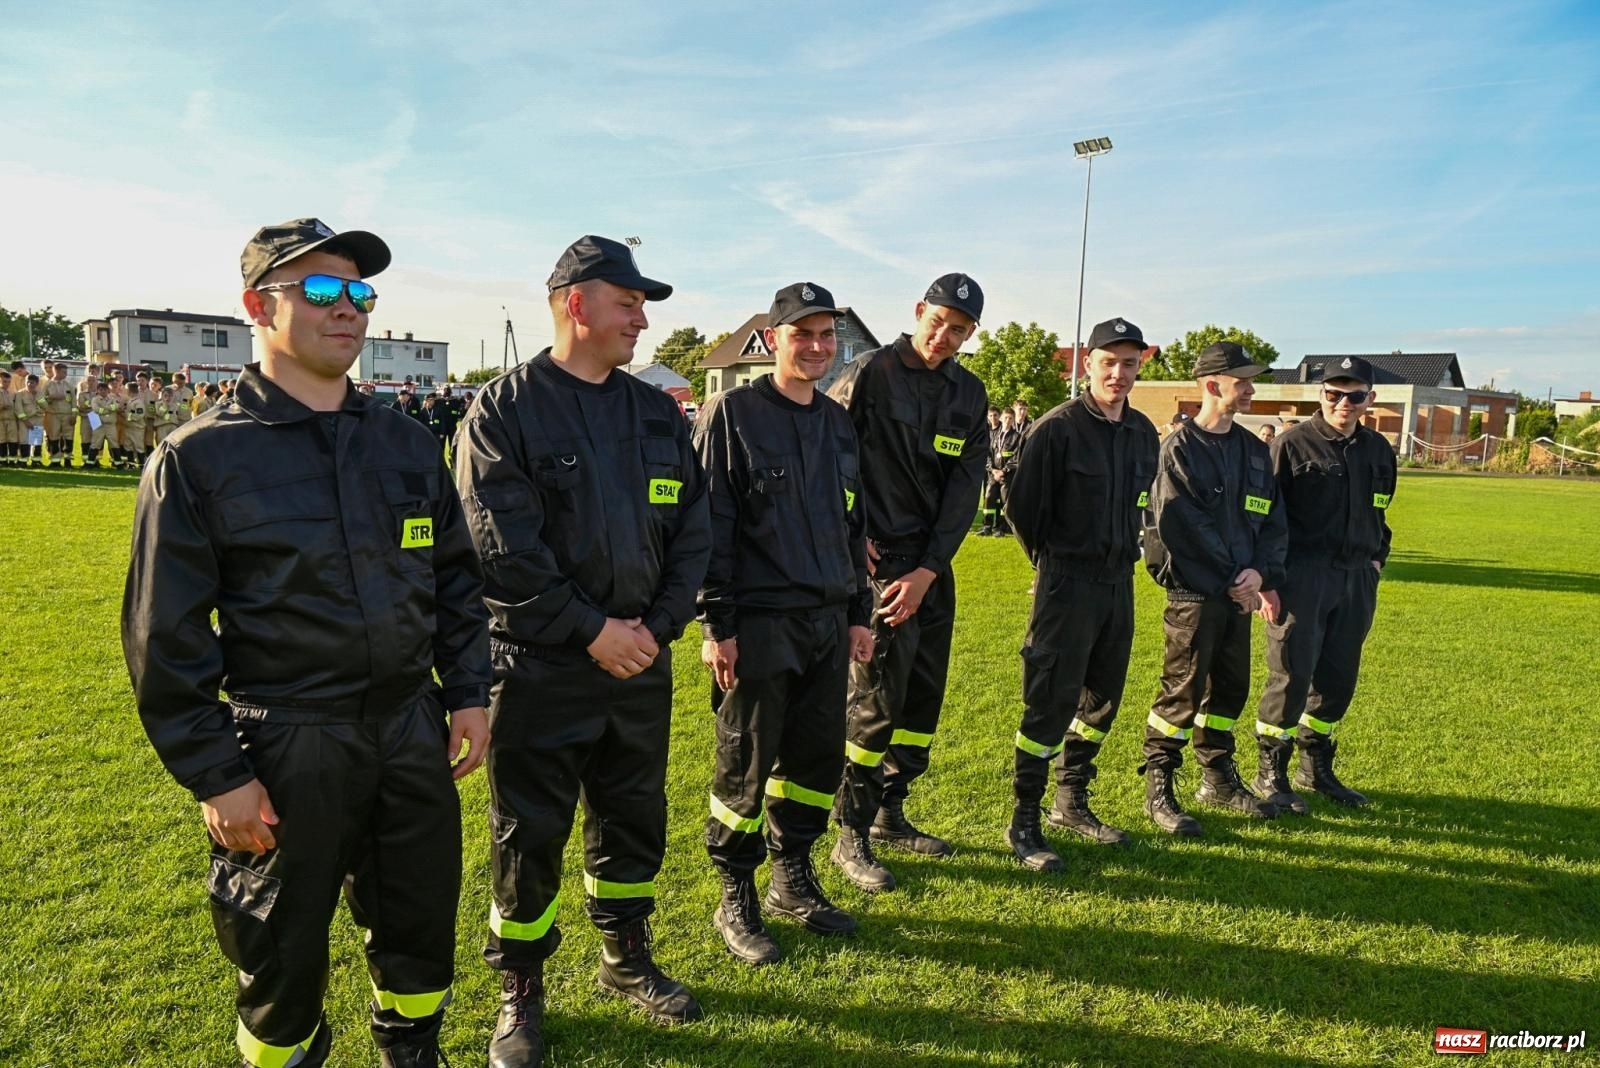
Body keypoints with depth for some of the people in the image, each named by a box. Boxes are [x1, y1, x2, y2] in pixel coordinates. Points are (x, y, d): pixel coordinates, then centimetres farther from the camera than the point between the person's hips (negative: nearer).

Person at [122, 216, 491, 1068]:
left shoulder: (405, 444, 6)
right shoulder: (199, 457, -8)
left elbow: (455, 575, 13)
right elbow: (166, 637, -8)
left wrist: (467, 692, 7)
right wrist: (214, 774, -10)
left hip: (413, 734, 4)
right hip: (287, 751, -4)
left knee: (421, 930, 18)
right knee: (283, 954, 13)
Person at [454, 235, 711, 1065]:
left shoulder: (657, 413, 7)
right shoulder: (503, 410, -8)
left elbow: (692, 530, 5)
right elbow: (507, 551, -15)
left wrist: (657, 627, -6)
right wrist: (594, 630, -16)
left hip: (642, 661, 5)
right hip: (541, 668, -5)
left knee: (634, 819, 18)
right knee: (528, 837, 8)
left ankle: (626, 958, 40)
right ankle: (520, 993, 29)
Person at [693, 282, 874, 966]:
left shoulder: (838, 423, 13)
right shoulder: (732, 413, -7)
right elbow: (710, 525, -10)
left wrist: (859, 612, 16)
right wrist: (717, 623, -13)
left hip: (828, 622, 6)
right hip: (759, 624, -6)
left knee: (819, 757, 13)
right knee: (746, 766, 3)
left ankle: (793, 880, 32)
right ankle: (736, 901, 20)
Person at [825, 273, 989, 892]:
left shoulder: (969, 395, 8)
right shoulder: (870, 374, -7)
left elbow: (964, 491, 2)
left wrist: (927, 571, -8)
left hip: (933, 566, 6)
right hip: (879, 561, -6)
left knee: (924, 696, 11)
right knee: (876, 698, -6)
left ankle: (890, 813, 27)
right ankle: (852, 836, 8)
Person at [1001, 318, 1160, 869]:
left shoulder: (1143, 432, 8)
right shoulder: (1057, 428, -12)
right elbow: (1022, 503, -8)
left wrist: (1125, 552, 14)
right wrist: (1052, 560, 1)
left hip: (1120, 581, 7)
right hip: (1068, 584, -7)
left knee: (1102, 699, 15)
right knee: (1050, 704, -4)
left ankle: (1072, 803, 31)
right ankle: (1024, 823, 6)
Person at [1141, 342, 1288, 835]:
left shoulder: (1253, 449, 13)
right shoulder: (1179, 448, -9)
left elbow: (1273, 518, 11)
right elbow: (1184, 528, -15)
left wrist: (1260, 571, -6)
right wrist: (1230, 583, -13)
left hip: (1240, 591, 7)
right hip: (1194, 592, -7)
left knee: (1231, 687, 15)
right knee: (1183, 689, -4)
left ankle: (1218, 779, 30)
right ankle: (1157, 788, 7)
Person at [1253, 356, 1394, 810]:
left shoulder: (1378, 450, 13)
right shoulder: (1294, 443, -6)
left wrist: (1376, 559, 15)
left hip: (1356, 580, 6)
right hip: (1302, 578, -6)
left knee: (1339, 678, 11)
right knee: (1292, 675, -5)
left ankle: (1317, 767, 28)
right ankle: (1271, 774, 9)